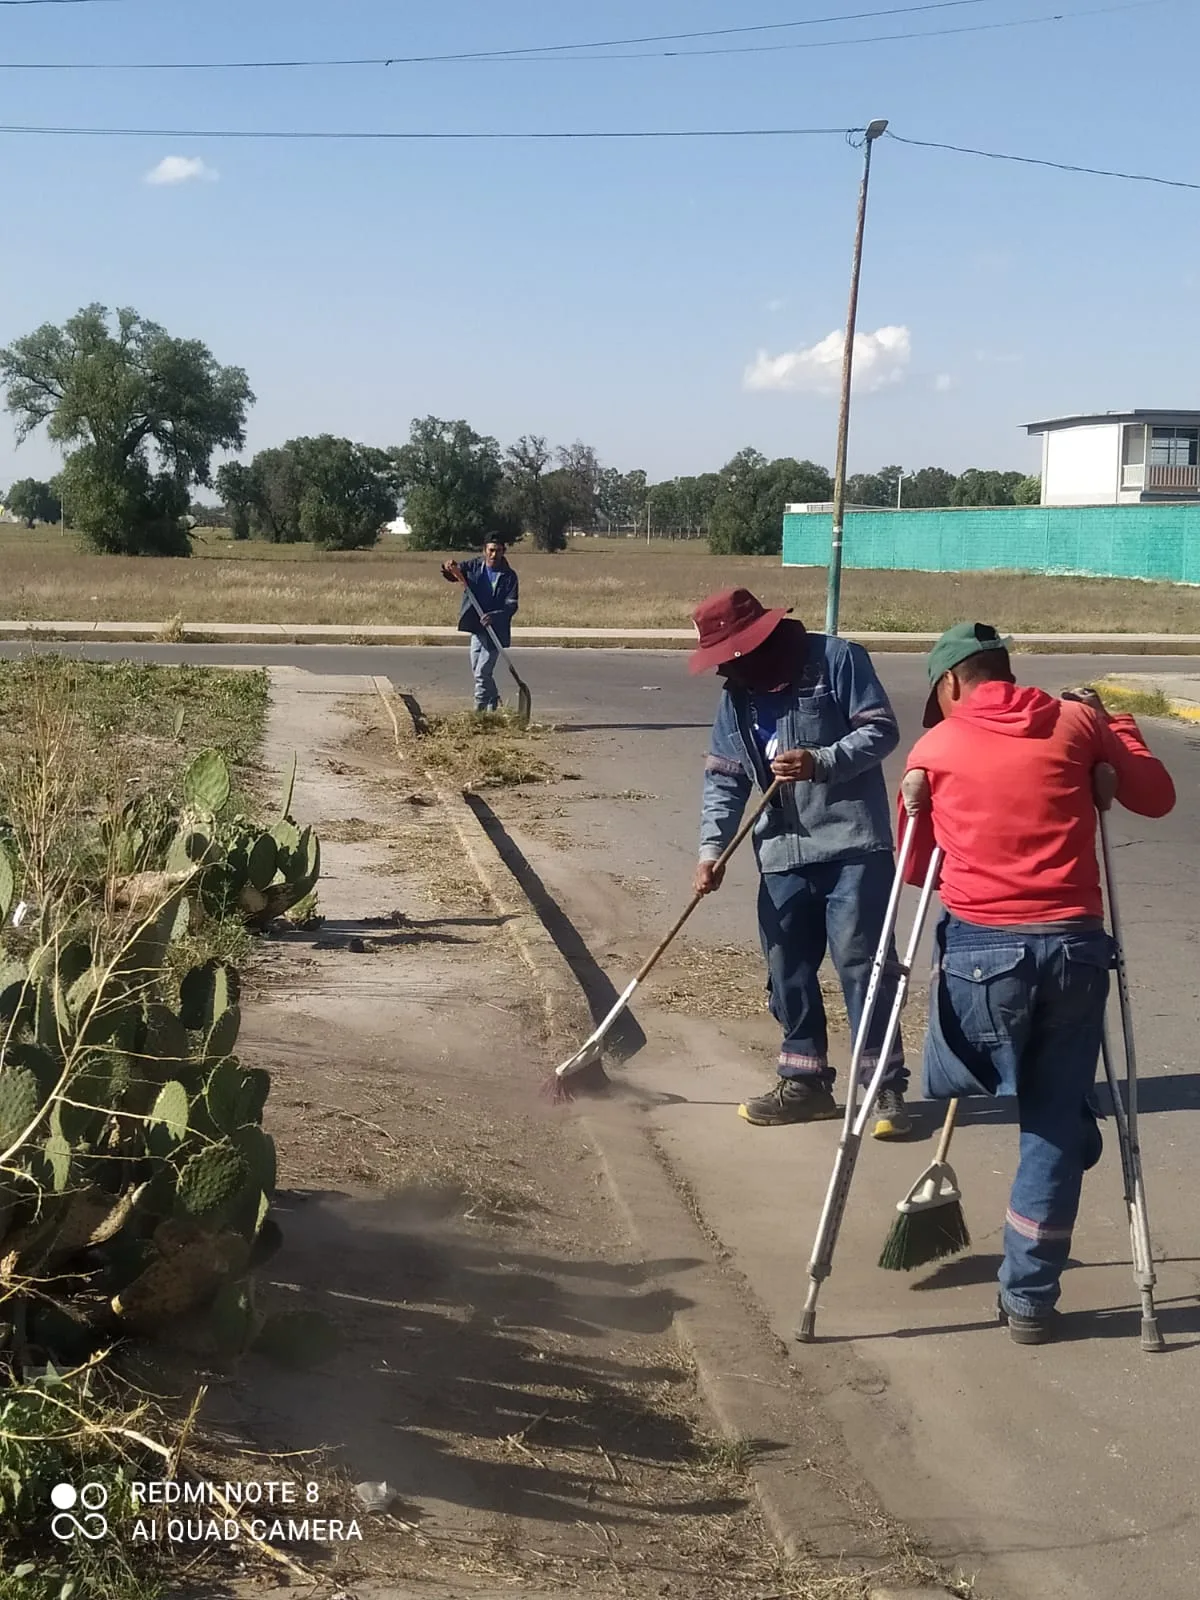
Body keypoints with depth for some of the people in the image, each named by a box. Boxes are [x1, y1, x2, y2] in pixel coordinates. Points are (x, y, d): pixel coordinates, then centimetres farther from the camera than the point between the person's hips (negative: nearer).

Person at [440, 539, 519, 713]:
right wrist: (449, 568, -21)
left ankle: (480, 709, -5)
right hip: (476, 627, 5)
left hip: (496, 630, -5)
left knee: (482, 672, -11)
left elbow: (512, 605, -13)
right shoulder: (474, 566, 2)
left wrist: (494, 616, -30)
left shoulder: (509, 576, -8)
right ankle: (493, 701, 33)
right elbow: (453, 574, 3)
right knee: (476, 670, 15)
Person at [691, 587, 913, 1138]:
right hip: (783, 853, 6)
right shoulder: (738, 694, 10)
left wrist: (821, 762, -23)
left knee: (862, 962, -5)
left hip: (853, 843, -6)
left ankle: (886, 1086, 4)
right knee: (787, 970, 9)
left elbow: (881, 730, -9)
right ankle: (804, 1081, 21)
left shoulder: (836, 660, -6)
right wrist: (712, 848, -3)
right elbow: (723, 778, 9)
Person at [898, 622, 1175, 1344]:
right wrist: (1111, 723, 29)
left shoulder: (933, 749, 9)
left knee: (961, 1091, 25)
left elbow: (915, 866, 16)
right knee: (1056, 1122, 11)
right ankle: (1030, 1298, 16)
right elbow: (1158, 795, 17)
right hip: (1075, 946, 2)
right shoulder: (1076, 722, 9)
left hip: (980, 951, -1)